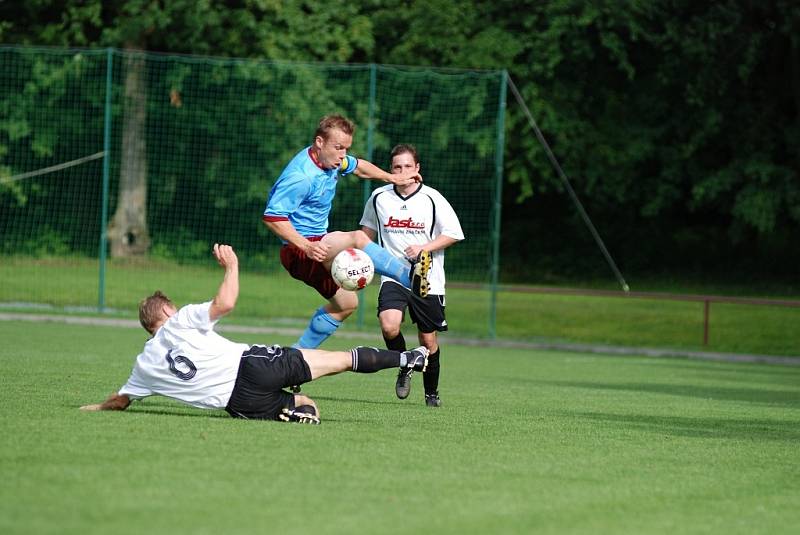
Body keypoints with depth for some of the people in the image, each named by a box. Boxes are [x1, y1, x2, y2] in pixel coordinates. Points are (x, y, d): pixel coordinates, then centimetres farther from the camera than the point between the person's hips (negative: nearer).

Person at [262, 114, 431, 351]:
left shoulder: (331, 160, 4)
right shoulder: (301, 176, -24)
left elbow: (357, 166, 27)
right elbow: (273, 217, -27)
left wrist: (393, 178, 27)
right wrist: (306, 246, -35)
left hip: (317, 244, 11)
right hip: (299, 252, -11)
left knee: (345, 304, 17)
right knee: (357, 239, -31)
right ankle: (411, 275, -45)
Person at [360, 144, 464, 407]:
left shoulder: (432, 199, -6)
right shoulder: (379, 198, 3)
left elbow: (454, 234, -2)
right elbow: (368, 230, 21)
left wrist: (423, 247, -14)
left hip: (428, 279, -1)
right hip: (393, 276, 1)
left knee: (428, 339, 5)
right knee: (389, 326, -24)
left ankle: (431, 393, 27)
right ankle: (404, 368, 6)